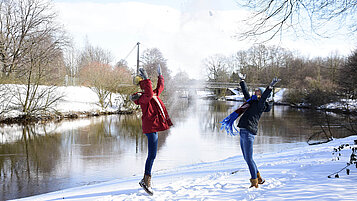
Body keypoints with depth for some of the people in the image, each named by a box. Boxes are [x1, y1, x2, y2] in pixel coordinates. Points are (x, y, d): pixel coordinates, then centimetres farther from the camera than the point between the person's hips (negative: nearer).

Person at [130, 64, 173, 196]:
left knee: (152, 155, 14)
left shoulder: (154, 94, 18)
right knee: (152, 155, -9)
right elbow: (148, 94, -35)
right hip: (150, 128, -10)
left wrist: (160, 75, 43)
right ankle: (147, 181, -3)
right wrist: (146, 79, -31)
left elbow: (160, 87, 37)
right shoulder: (143, 97, -11)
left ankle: (145, 181, 23)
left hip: (154, 128, 10)